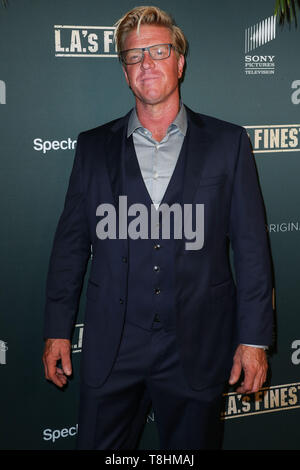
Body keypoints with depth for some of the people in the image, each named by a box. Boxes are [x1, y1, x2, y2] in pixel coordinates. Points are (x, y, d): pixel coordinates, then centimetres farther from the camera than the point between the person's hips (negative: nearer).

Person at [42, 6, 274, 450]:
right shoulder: (94, 147, 5)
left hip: (196, 350, -1)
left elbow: (251, 246, -1)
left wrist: (254, 339, -3)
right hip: (111, 347, 1)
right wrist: (57, 330, 5)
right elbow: (71, 243, 7)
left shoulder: (228, 143, 0)